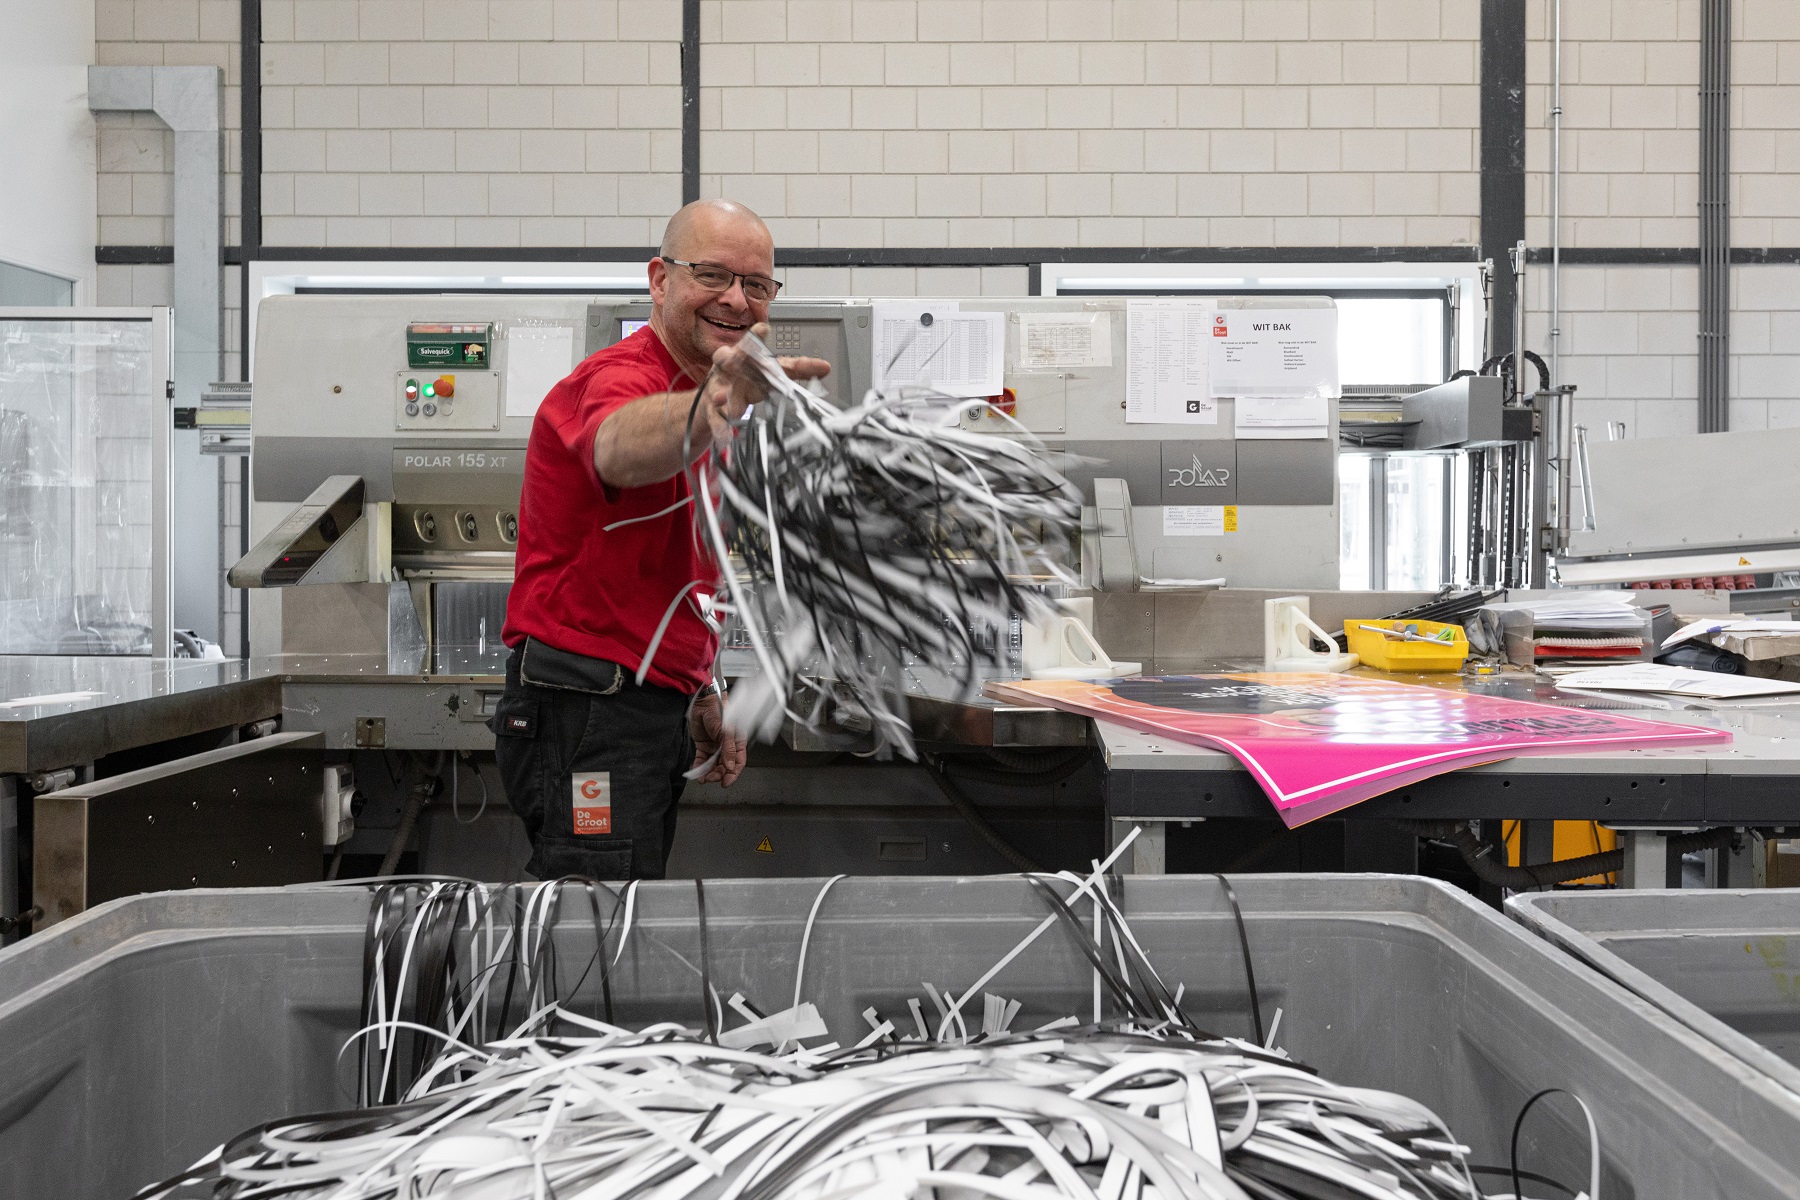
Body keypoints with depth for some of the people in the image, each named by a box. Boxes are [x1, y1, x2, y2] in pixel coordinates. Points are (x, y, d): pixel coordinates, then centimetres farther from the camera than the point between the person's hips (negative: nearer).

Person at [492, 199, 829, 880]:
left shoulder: (695, 395, 18)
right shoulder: (623, 377, -13)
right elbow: (621, 448, -41)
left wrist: (698, 695, 18)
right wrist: (712, 408, -62)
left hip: (651, 706, 10)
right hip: (586, 717, -9)